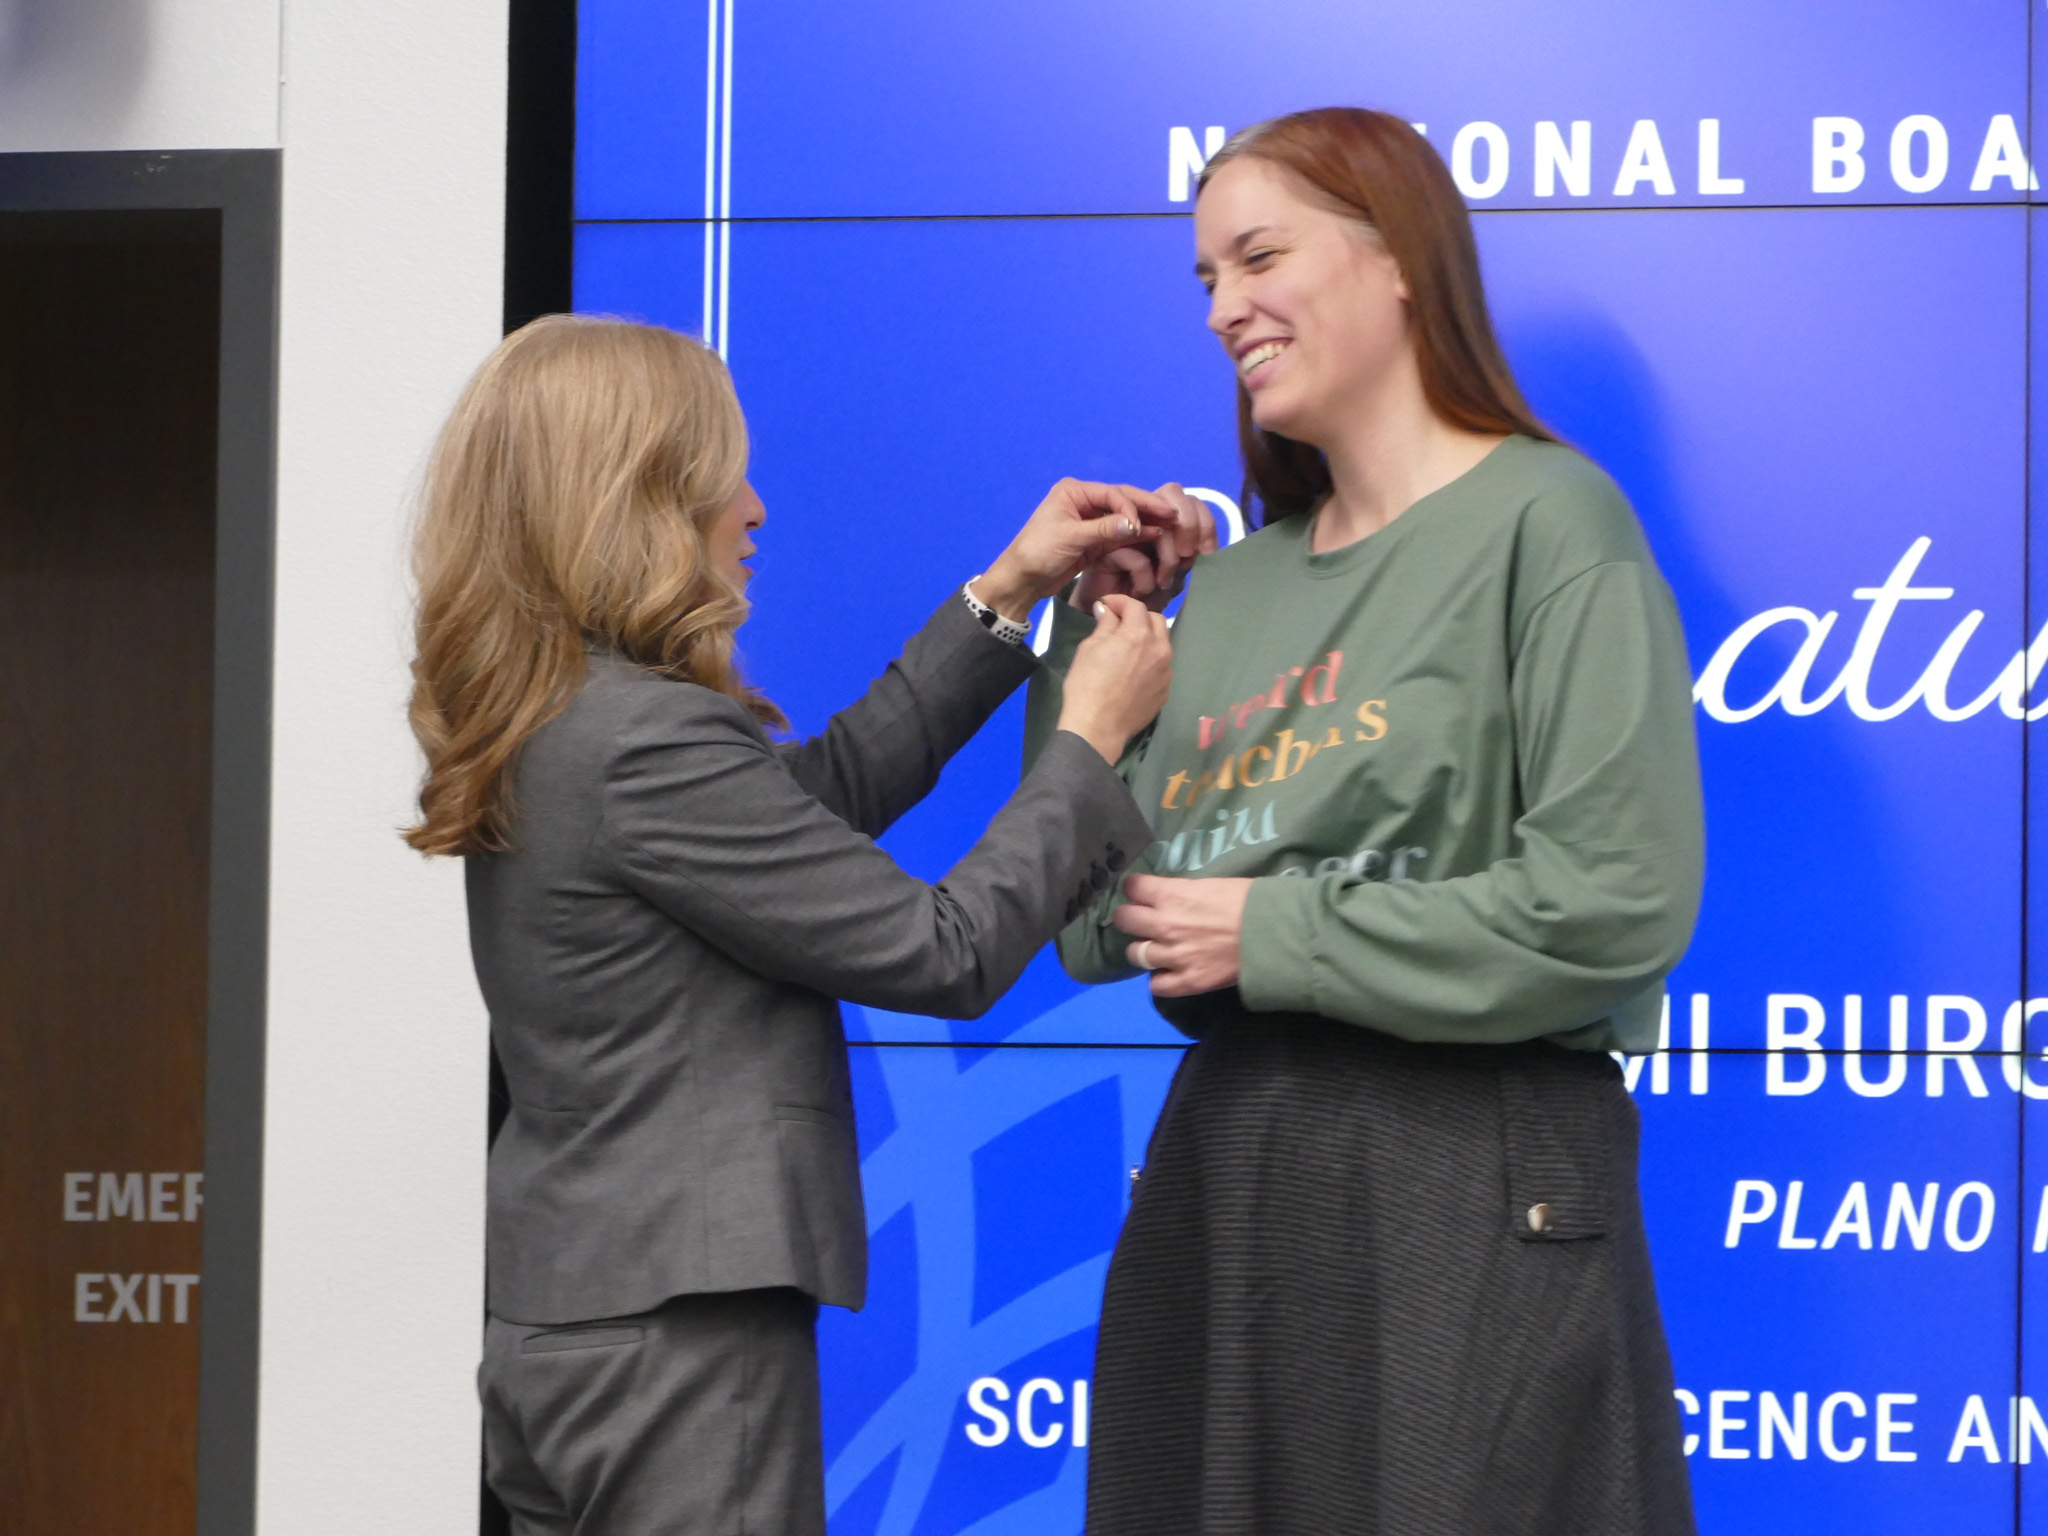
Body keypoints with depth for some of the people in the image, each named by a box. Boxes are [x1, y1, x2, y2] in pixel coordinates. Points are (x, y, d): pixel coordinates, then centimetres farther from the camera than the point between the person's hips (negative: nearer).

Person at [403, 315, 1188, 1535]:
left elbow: (816, 796, 18)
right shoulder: (653, 745, -20)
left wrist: (1006, 598, 19)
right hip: (679, 1335, -9)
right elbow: (946, 956, -15)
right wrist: (1092, 740, -2)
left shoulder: (542, 729, 8)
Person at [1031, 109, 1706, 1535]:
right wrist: (1096, 637, 5)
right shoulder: (1238, 578, 14)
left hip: (1471, 1185, -7)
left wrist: (1276, 935, -11)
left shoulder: (1546, 522, -6)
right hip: (1222, 1165, 7)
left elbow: (1617, 906, -16)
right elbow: (1103, 925, 13)